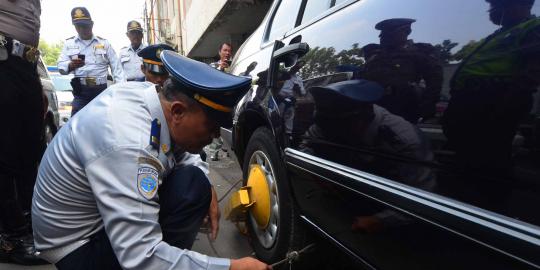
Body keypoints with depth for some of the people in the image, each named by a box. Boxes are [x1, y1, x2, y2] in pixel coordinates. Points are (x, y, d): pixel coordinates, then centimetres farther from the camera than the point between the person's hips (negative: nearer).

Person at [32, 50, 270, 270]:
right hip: (78, 243, -8)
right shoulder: (128, 147, -36)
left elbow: (182, 151, 5)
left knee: (194, 179, -5)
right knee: (192, 188, -24)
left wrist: (207, 190, -10)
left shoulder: (148, 92, -12)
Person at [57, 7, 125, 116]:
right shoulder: (69, 43, 12)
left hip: (101, 90, 0)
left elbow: (117, 68, 6)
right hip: (80, 92, 0)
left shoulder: (104, 43, 10)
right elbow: (61, 67, 3)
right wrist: (71, 65, -22)